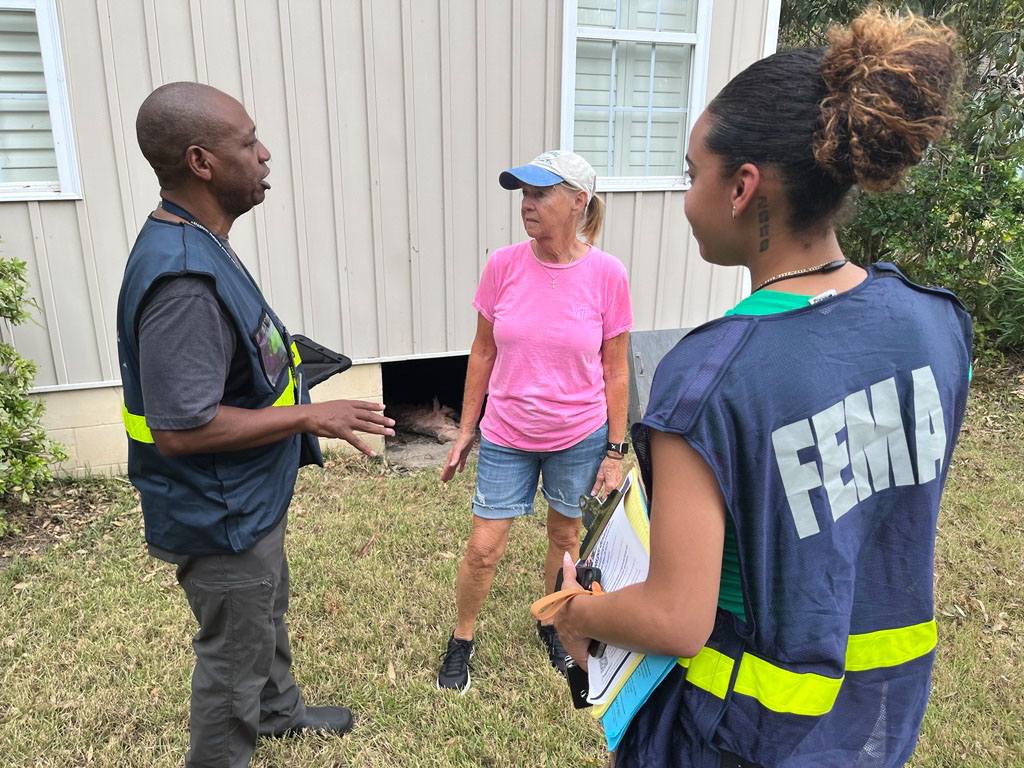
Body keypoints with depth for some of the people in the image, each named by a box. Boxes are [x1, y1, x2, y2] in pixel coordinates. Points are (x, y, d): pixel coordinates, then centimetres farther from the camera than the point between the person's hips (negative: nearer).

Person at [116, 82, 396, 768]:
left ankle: (279, 711, 55)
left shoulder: (200, 246, 2)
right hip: (221, 517, -10)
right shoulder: (183, 279, -31)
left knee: (266, 617, 30)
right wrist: (311, 416, -25)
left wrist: (294, 393, 13)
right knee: (234, 653, 13)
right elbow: (180, 428, -32)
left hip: (250, 500, 10)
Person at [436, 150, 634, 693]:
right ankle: (460, 640, 31)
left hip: (580, 437, 0)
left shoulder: (606, 275, -13)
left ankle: (552, 623, 46)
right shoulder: (503, 265, -9)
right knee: (483, 549, 4)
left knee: (566, 537, 18)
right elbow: (483, 353, 1)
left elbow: (615, 371, -4)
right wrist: (466, 430, 4)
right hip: (507, 436, 1)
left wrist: (615, 451, -2)